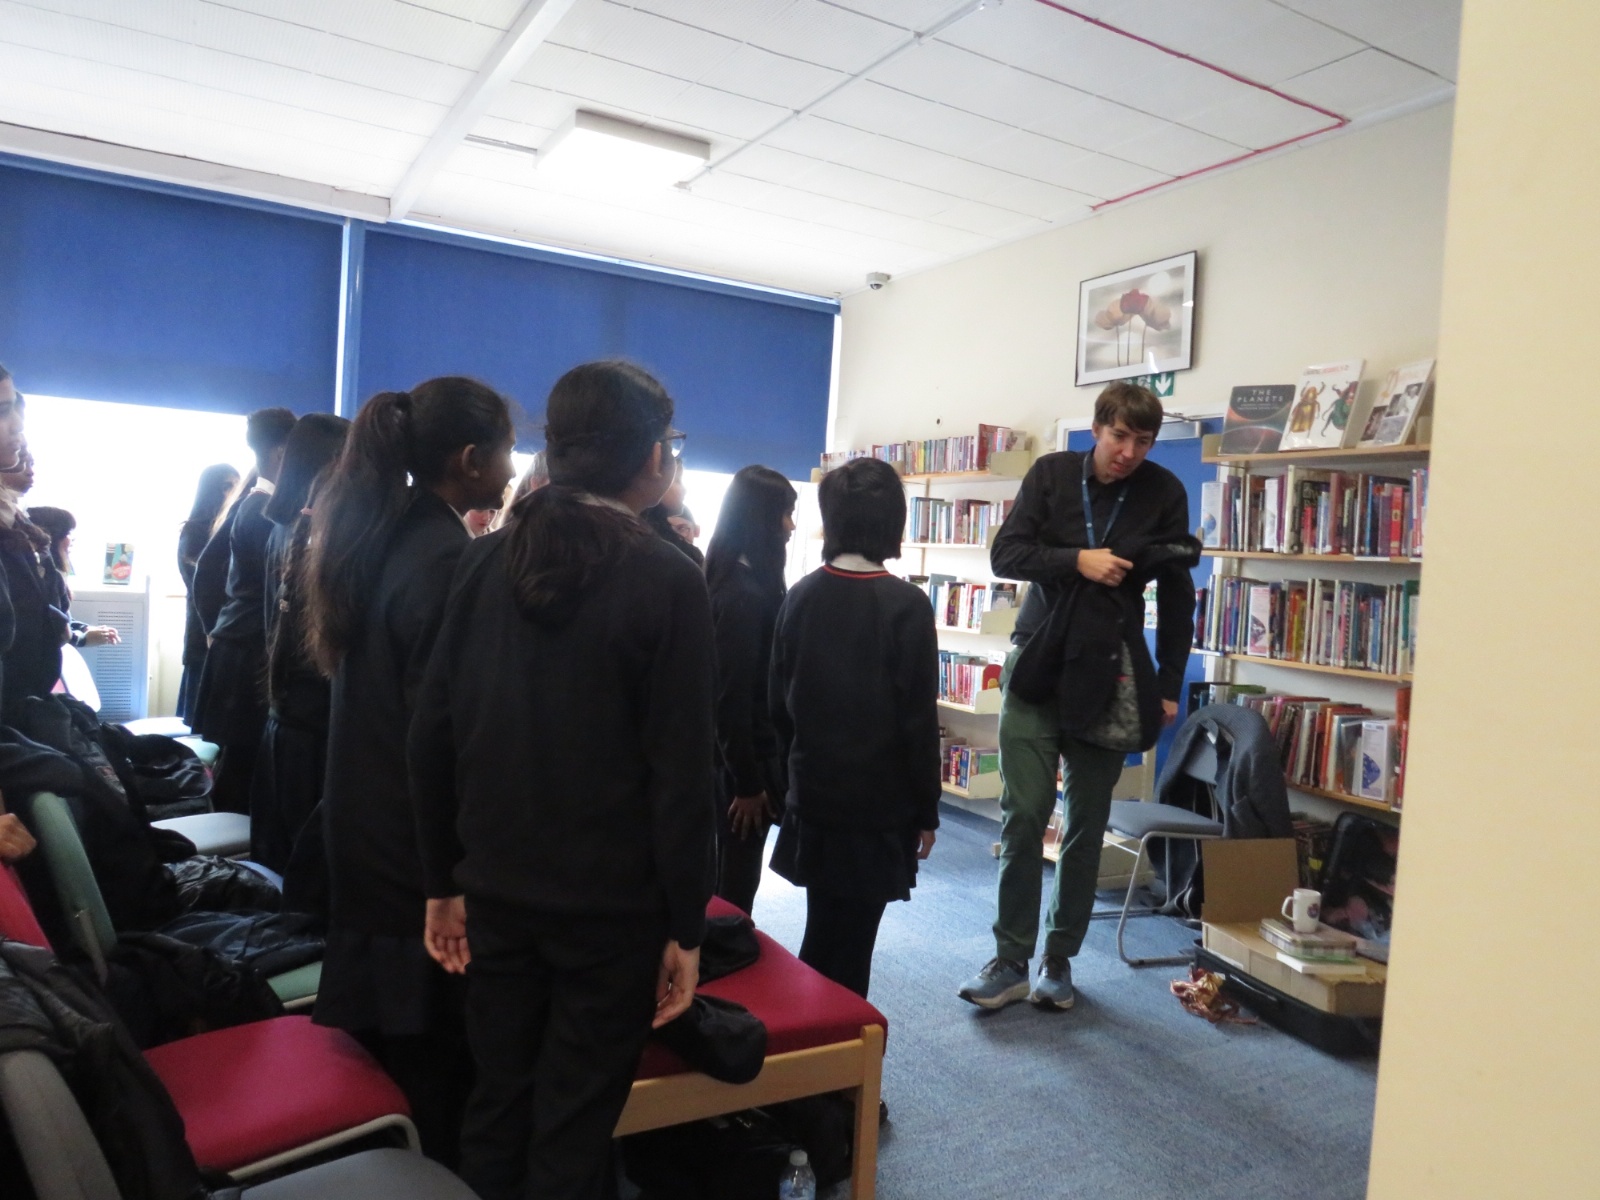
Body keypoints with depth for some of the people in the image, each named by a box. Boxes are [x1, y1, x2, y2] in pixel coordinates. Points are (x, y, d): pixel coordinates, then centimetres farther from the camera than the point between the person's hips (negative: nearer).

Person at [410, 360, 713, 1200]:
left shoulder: (485, 561, 0)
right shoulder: (668, 581, -14)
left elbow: (433, 733, 2)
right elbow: (680, 774, -14)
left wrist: (443, 882, 11)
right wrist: (685, 927, -4)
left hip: (498, 890, 5)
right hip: (612, 904, -4)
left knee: (496, 1108, 18)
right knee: (574, 1128, 10)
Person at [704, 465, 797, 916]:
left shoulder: (736, 583, 8)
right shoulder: (745, 595, -21)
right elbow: (733, 696, -22)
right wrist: (748, 782, -17)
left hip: (735, 754, 9)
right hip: (743, 757, -9)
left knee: (725, 875, 19)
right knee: (736, 880, 5)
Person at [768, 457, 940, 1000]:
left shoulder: (800, 596, 0)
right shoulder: (906, 605, -14)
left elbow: (779, 702, 6)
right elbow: (919, 720, -12)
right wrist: (926, 811, -3)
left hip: (812, 796, 5)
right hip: (878, 801, -5)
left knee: (821, 938, 19)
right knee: (847, 948, 6)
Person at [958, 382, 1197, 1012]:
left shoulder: (1164, 492, 1)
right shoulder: (1051, 473, 0)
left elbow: (1177, 596, 4)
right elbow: (1005, 555, -5)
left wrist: (1169, 686, 1)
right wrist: (1077, 561, -19)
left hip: (1108, 675, 1)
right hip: (1039, 665, 0)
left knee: (1087, 824, 6)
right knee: (1023, 815, -4)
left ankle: (1059, 960, 19)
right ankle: (1011, 960, 8)